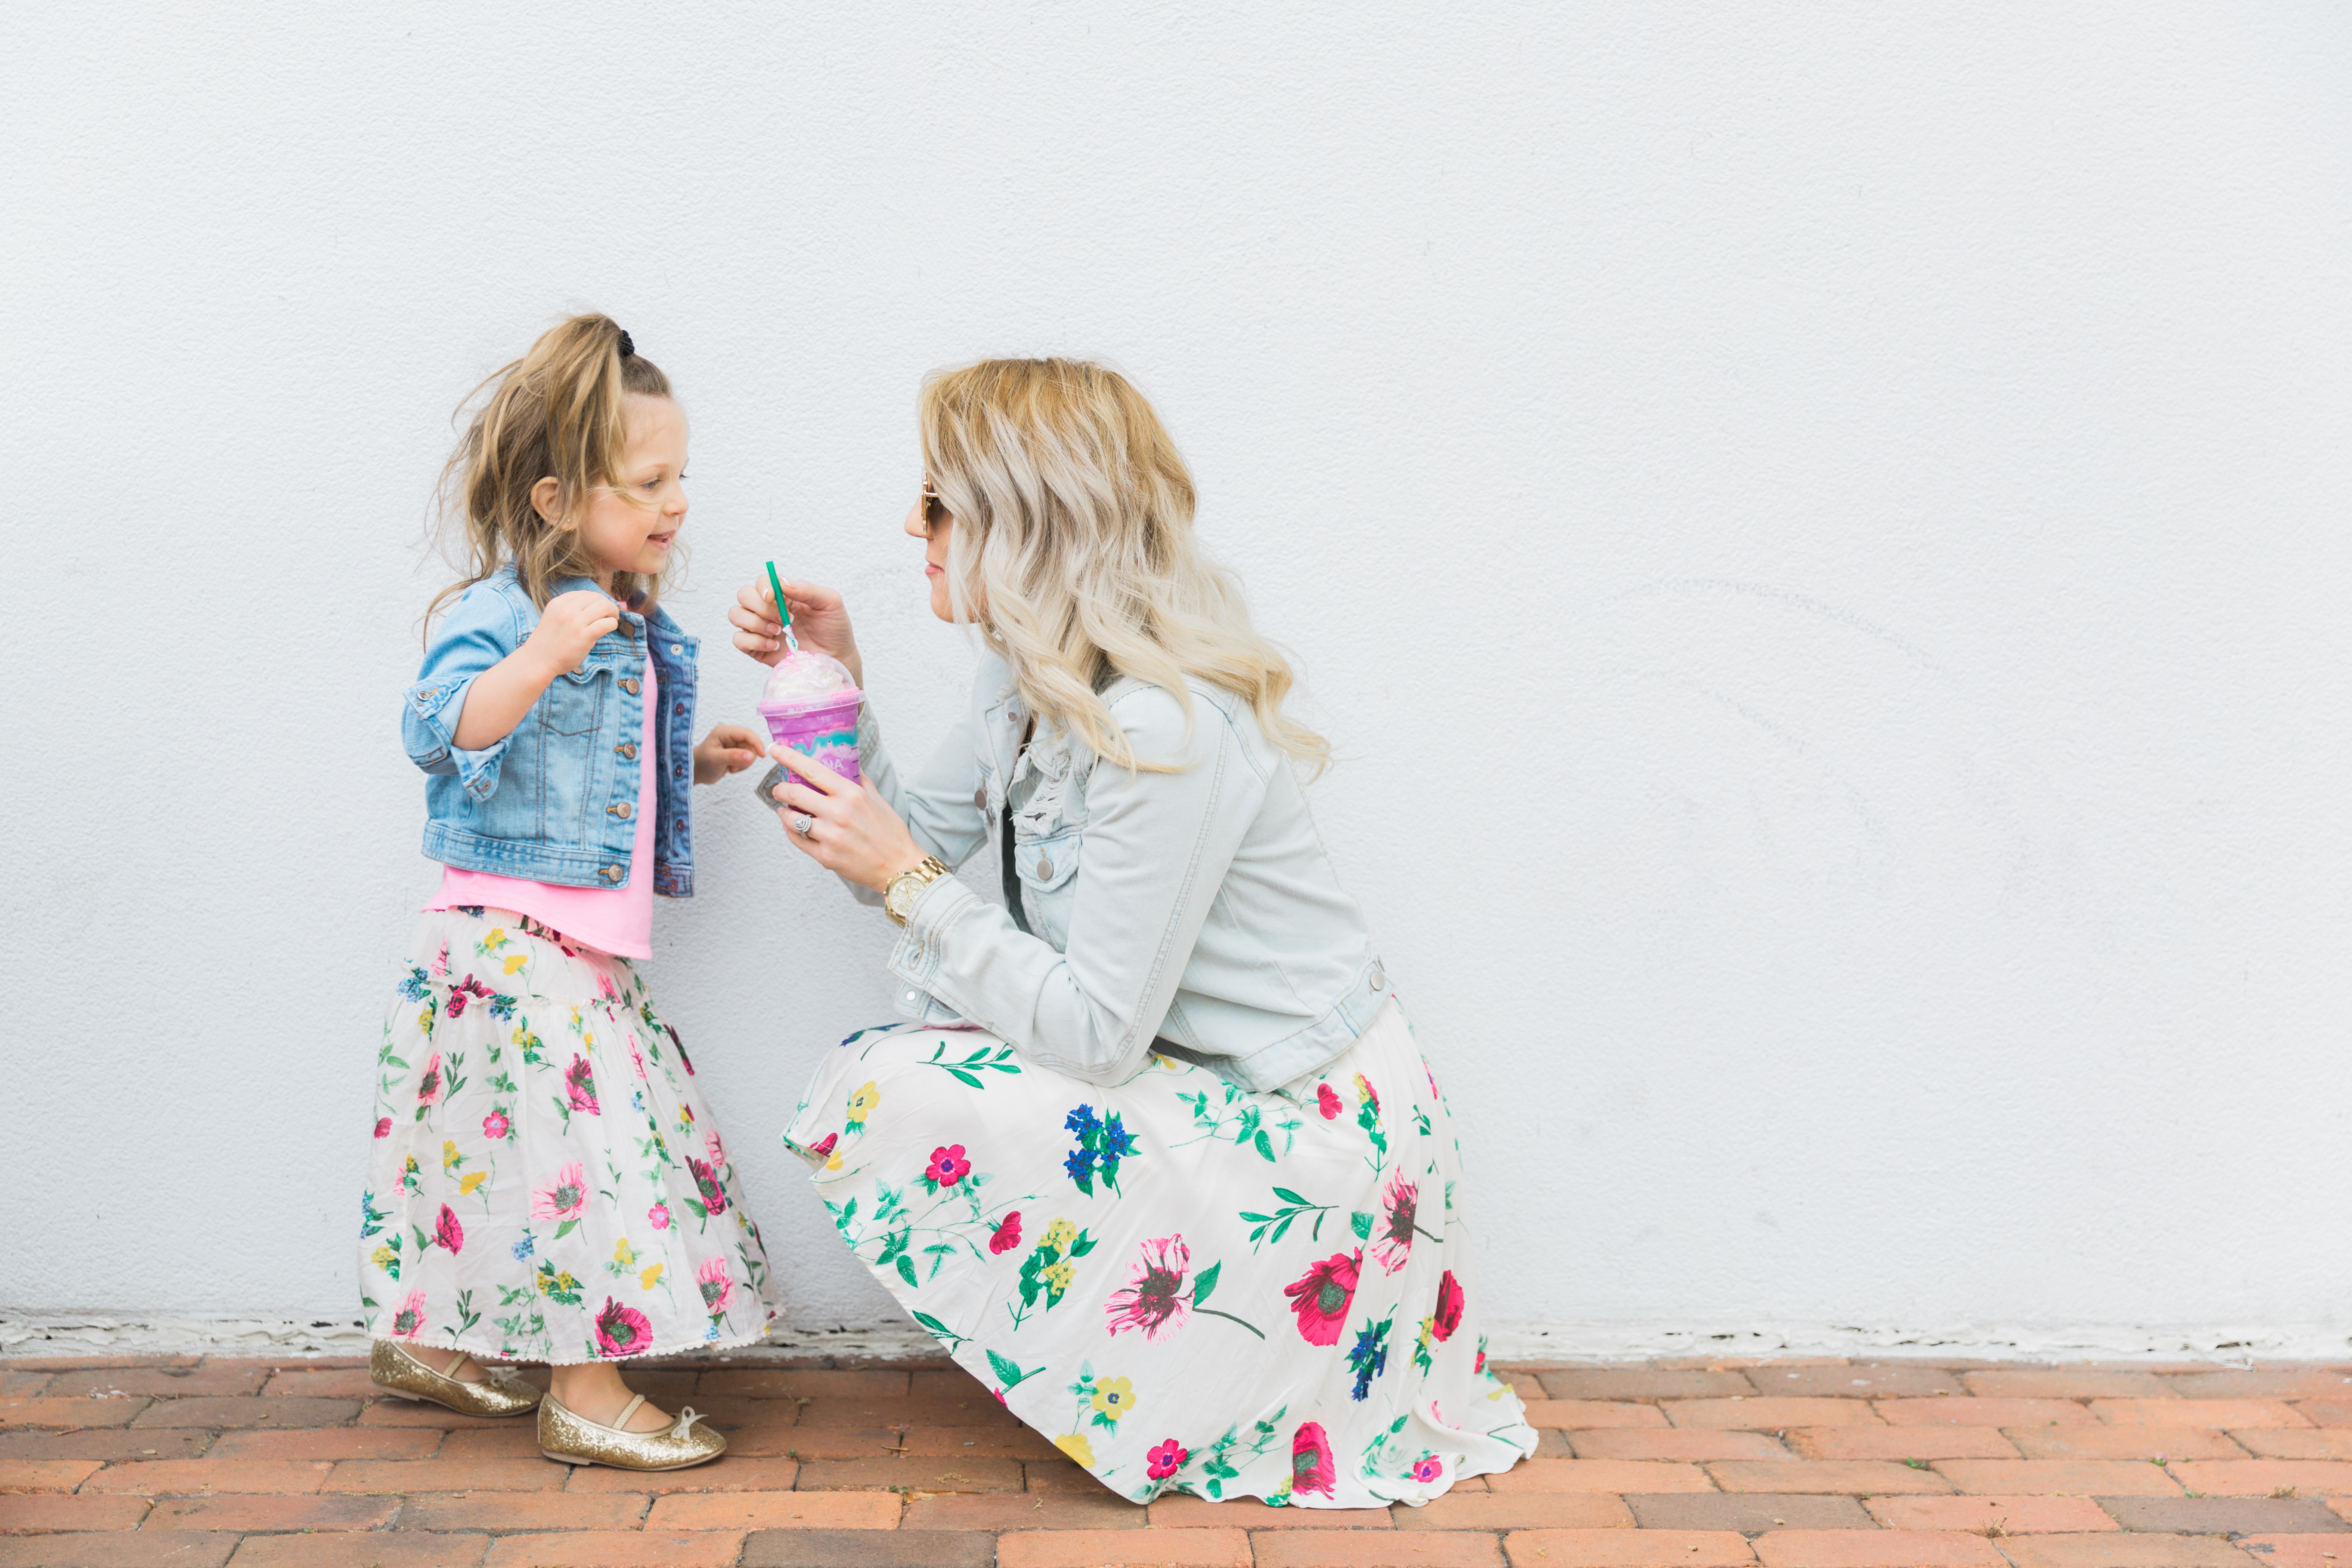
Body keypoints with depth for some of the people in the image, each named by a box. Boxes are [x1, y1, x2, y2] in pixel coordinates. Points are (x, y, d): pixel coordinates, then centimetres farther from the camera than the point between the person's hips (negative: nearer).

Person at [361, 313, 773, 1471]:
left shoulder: (625, 624, 14)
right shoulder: (504, 611, -15)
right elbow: (442, 731, -30)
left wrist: (696, 761, 14)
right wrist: (540, 658, -42)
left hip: (588, 942, 9)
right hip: (511, 938, -9)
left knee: (500, 1136, 17)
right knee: (568, 1139, -9)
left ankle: (426, 1339, 33)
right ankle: (585, 1393, 2)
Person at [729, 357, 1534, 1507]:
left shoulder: (1160, 730, -27)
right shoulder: (1033, 678, 1)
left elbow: (1096, 1031, -24)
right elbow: (920, 845, 6)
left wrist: (907, 882, -20)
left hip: (1306, 1136, -9)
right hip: (1201, 1077, 9)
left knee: (875, 1105, -15)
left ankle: (1159, 1413, 7)